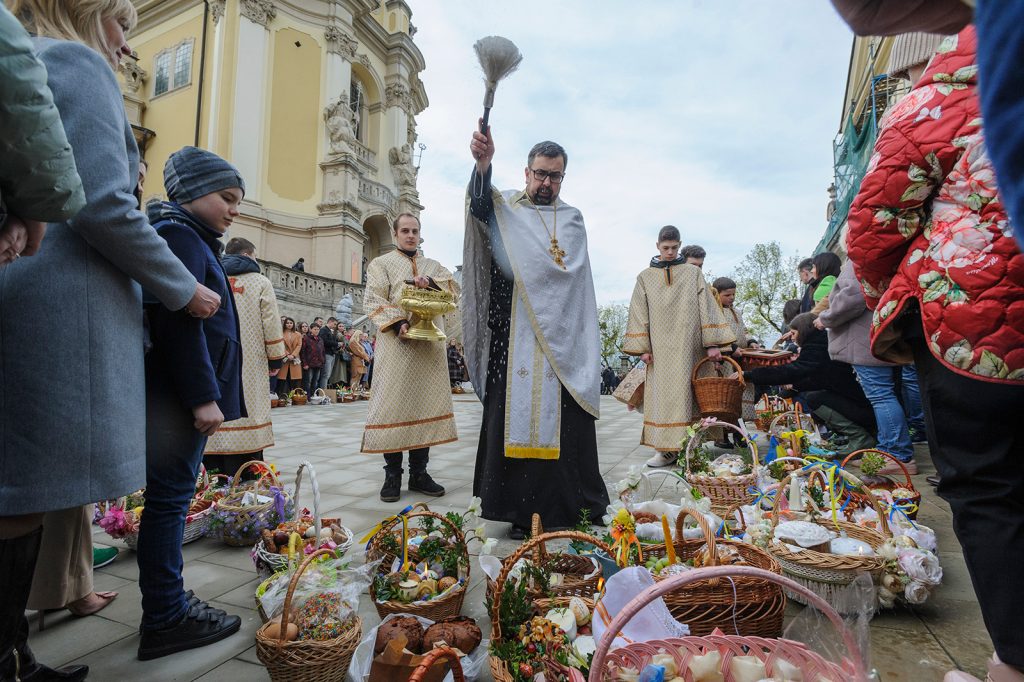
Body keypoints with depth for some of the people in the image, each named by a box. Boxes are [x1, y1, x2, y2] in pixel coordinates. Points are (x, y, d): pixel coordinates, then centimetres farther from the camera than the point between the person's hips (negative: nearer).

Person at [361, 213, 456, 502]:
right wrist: (398, 323, -20)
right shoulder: (381, 264, 11)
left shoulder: (432, 265, 21)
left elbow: (455, 287, 6)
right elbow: (374, 300, -3)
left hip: (429, 345, 3)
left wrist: (431, 281, -14)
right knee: (393, 405, -5)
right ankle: (392, 475, 3)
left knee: (425, 404, 3)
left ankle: (419, 473, 10)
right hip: (396, 343, -3)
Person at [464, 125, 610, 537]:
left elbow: (574, 272, 14)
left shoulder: (573, 219, 19)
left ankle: (567, 508, 12)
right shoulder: (506, 208, 9)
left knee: (565, 422, 0)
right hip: (516, 338, -2)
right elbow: (481, 204, -15)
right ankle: (521, 511, 7)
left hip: (562, 339, 2)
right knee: (516, 417, -3)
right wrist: (483, 165, -33)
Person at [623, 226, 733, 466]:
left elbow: (706, 307, 4)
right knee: (663, 395, -2)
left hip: (689, 345, 0)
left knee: (686, 393, -3)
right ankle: (667, 449, 2)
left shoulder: (693, 273, 9)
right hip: (661, 348, 1)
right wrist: (643, 348, -1)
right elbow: (639, 313, 7)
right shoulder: (645, 277, 10)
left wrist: (712, 343, -4)